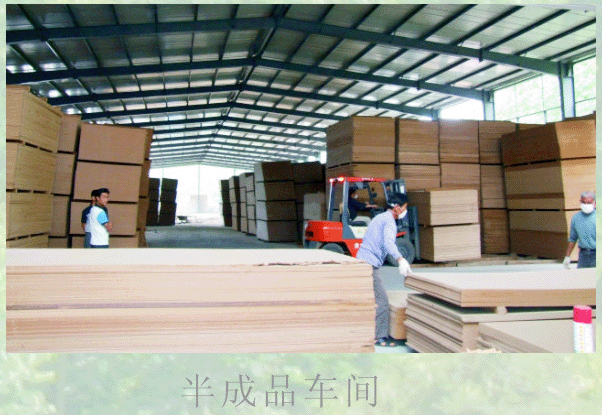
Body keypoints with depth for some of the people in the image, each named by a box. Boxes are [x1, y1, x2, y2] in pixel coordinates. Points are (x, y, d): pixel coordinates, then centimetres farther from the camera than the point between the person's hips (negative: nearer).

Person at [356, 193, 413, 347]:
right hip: (370, 263, -10)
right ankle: (380, 337, -6)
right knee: (382, 300, -8)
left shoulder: (380, 217, 21)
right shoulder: (389, 220, -10)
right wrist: (401, 260, -40)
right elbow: (388, 242, -28)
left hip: (362, 260, 10)